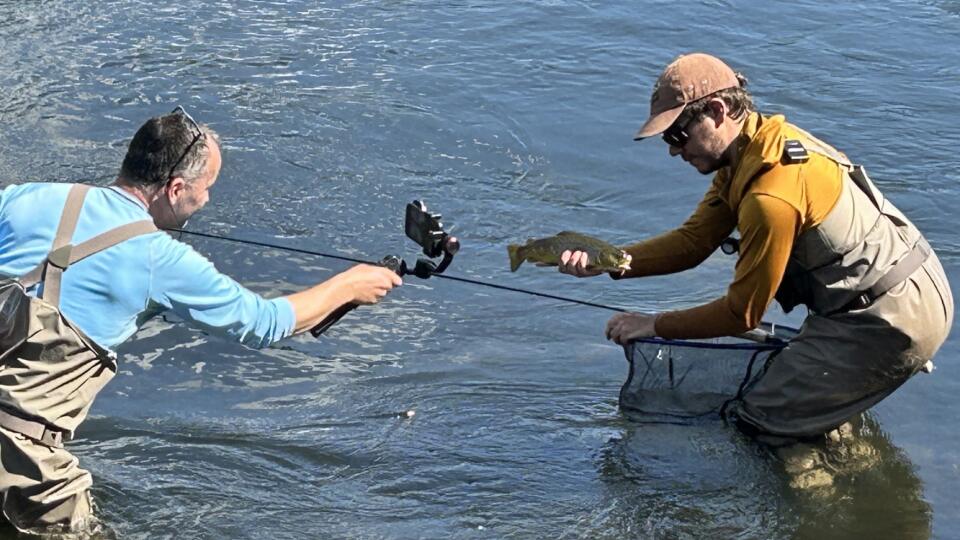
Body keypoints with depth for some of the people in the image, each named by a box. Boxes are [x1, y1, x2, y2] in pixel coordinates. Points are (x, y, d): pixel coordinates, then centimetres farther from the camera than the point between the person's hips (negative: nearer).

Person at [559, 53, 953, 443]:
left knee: (761, 418, -3)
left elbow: (742, 314, -17)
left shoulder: (771, 196, -26)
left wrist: (653, 326, -6)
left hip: (890, 321, -9)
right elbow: (693, 240, 3)